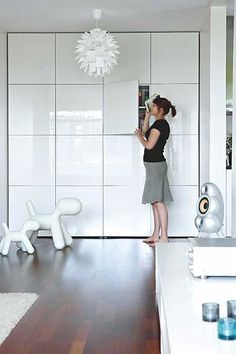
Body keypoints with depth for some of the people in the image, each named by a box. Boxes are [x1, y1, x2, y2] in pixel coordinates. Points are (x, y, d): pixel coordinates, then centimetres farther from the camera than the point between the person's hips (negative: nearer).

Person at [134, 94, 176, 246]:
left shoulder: (159, 124, -14)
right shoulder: (162, 124, 15)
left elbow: (149, 145, -17)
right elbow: (145, 132, 27)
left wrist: (139, 136, 1)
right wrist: (147, 116, 21)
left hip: (156, 165, -10)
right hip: (155, 165, 10)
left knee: (158, 202, -11)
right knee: (155, 202, 12)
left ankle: (164, 237, -11)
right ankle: (156, 235, 18)